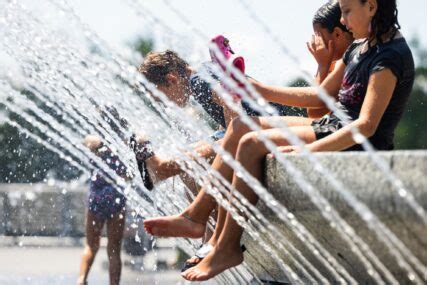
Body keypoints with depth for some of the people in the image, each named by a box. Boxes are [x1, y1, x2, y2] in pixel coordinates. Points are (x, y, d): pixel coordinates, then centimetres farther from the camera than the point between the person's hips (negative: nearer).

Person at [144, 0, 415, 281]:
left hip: (359, 144, -10)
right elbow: (321, 96, 19)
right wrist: (260, 90, 13)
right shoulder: (359, 48, 14)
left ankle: (228, 248, -12)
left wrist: (308, 150, -31)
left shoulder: (390, 56, -16)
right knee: (241, 127, 3)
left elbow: (367, 125, -25)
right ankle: (196, 216, 0)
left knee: (252, 144, -18)